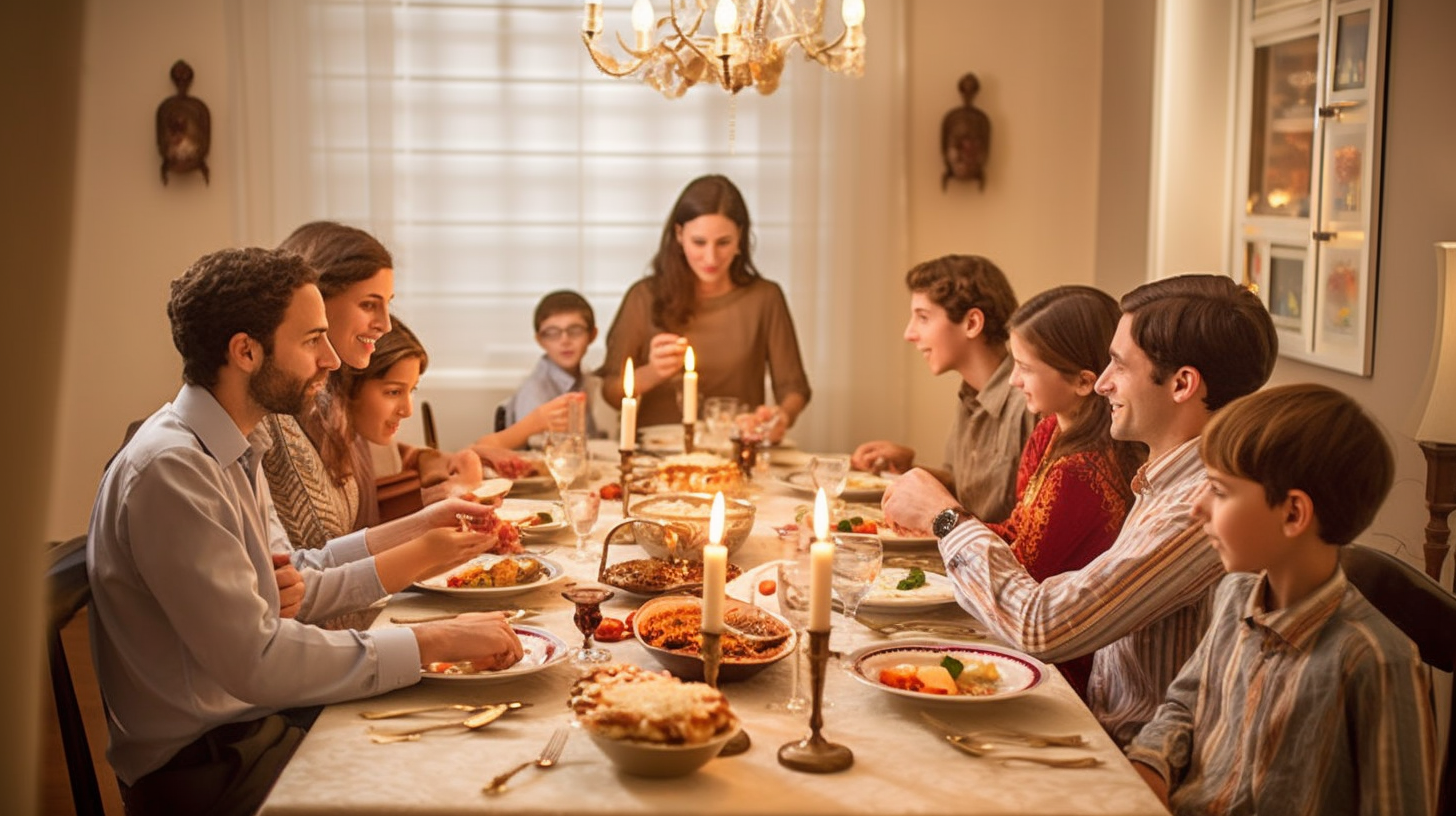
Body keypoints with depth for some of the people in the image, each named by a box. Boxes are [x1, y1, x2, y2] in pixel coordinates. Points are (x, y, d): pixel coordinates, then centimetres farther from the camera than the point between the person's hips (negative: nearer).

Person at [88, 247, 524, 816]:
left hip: (260, 715, 9)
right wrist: (435, 641, -25)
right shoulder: (170, 469, -24)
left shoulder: (232, 449, 7)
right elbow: (258, 661, -28)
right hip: (205, 763, -8)